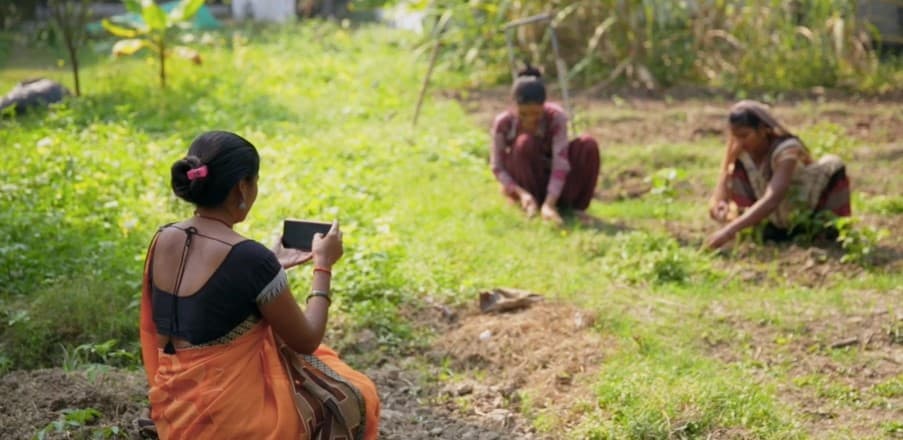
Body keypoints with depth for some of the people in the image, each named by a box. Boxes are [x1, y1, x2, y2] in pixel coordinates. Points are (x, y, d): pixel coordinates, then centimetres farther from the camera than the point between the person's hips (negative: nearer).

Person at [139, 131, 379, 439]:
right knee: (355, 398, 20)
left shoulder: (163, 240, -1)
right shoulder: (248, 257, -24)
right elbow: (306, 340, -12)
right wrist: (323, 265, 0)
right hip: (234, 415, -7)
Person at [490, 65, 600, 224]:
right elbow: (497, 167, -17)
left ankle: (576, 205, -12)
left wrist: (549, 204, -42)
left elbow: (560, 163, -30)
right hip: (522, 185, -1)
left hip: (553, 184, 1)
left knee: (588, 144, -24)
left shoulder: (556, 117, -21)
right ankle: (532, 206, -18)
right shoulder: (503, 123, -20)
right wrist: (521, 193, -34)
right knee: (525, 142, -31)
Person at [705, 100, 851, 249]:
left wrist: (730, 230, -55)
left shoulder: (786, 149, -32)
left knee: (832, 165, -29)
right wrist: (718, 206, -43)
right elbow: (720, 194, -17)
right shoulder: (739, 151, -16)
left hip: (809, 215, -4)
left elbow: (772, 200, -46)